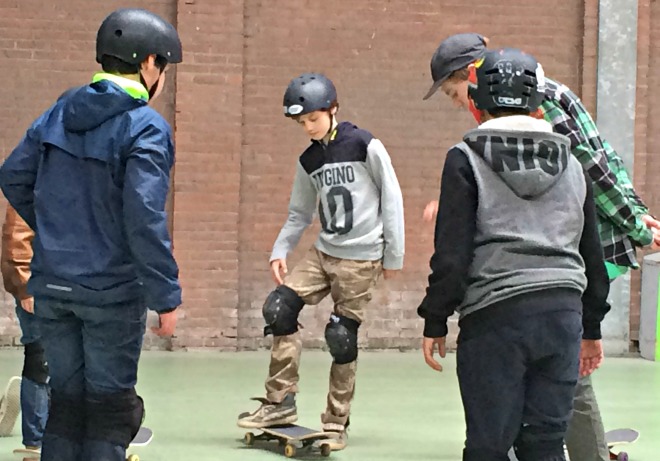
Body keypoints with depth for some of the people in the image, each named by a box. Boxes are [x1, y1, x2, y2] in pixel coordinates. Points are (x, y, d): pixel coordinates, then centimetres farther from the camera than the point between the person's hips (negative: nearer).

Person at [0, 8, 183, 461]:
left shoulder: (59, 113, 5)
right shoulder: (147, 128, -14)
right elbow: (144, 219, -22)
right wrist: (167, 297, -17)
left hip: (52, 284, 6)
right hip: (112, 291, -5)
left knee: (67, 398, 16)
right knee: (109, 405, 6)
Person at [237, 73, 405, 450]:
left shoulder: (365, 146, -8)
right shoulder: (308, 161, 10)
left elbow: (392, 199, -5)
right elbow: (300, 214, 16)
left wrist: (394, 255, -4)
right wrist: (280, 251, 1)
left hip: (361, 259, -6)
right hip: (324, 253, 6)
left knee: (342, 337, -6)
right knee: (278, 308, -9)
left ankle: (336, 422, 8)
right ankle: (281, 402, 0)